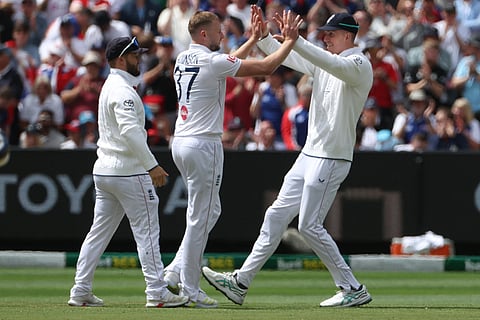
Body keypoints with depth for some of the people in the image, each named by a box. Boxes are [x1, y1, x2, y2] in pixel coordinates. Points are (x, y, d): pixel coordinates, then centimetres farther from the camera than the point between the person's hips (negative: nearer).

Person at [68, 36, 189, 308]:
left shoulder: (110, 87, 18)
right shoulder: (123, 91, -14)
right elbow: (130, 132, -26)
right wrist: (152, 166, -26)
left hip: (104, 171, 10)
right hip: (128, 172, -10)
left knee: (99, 232, 11)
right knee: (147, 230, -5)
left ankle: (81, 291, 10)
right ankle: (157, 293, -6)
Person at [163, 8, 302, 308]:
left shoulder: (183, 59, 12)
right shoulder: (212, 61, -14)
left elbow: (230, 64, 29)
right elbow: (265, 67, -12)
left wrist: (254, 38, 31)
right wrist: (290, 40, 0)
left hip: (181, 143, 9)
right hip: (203, 145, -9)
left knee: (208, 211, 18)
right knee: (200, 216, -3)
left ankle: (176, 272, 13)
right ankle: (189, 289, -1)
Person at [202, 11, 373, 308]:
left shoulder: (359, 65, -11)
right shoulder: (323, 63, 15)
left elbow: (331, 63, -31)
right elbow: (285, 57, 13)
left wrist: (295, 39, -38)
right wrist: (264, 35, -4)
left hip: (332, 158, -9)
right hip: (310, 154, 9)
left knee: (310, 225, -10)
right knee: (277, 215, 9)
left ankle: (353, 289, -3)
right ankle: (240, 283, 12)